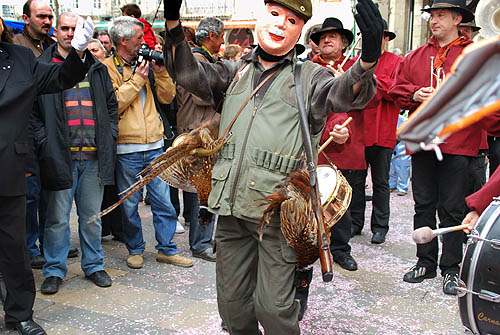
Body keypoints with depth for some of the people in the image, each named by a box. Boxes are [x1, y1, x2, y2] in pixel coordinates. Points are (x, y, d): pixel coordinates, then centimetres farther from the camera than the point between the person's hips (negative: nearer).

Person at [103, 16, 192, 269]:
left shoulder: (145, 63, 13)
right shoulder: (108, 67, -3)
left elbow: (167, 97, 11)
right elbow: (113, 104, -15)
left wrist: (160, 72, -2)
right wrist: (137, 80, -12)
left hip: (155, 146, 4)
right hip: (126, 148, -4)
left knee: (163, 200, 7)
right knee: (129, 204, 7)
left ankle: (166, 248, 19)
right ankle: (135, 249, 24)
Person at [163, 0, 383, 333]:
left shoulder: (308, 76, 3)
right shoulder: (236, 71, 16)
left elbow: (344, 93, -14)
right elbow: (190, 74, 10)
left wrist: (368, 60, -36)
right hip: (231, 207, 4)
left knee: (273, 307, -2)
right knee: (232, 302, 15)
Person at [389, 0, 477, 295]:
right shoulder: (416, 57, 15)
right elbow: (397, 90, 13)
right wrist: (416, 95, -6)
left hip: (457, 142, -4)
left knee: (452, 209, 1)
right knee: (423, 205, 10)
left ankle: (451, 269, 13)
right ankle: (426, 262, 23)